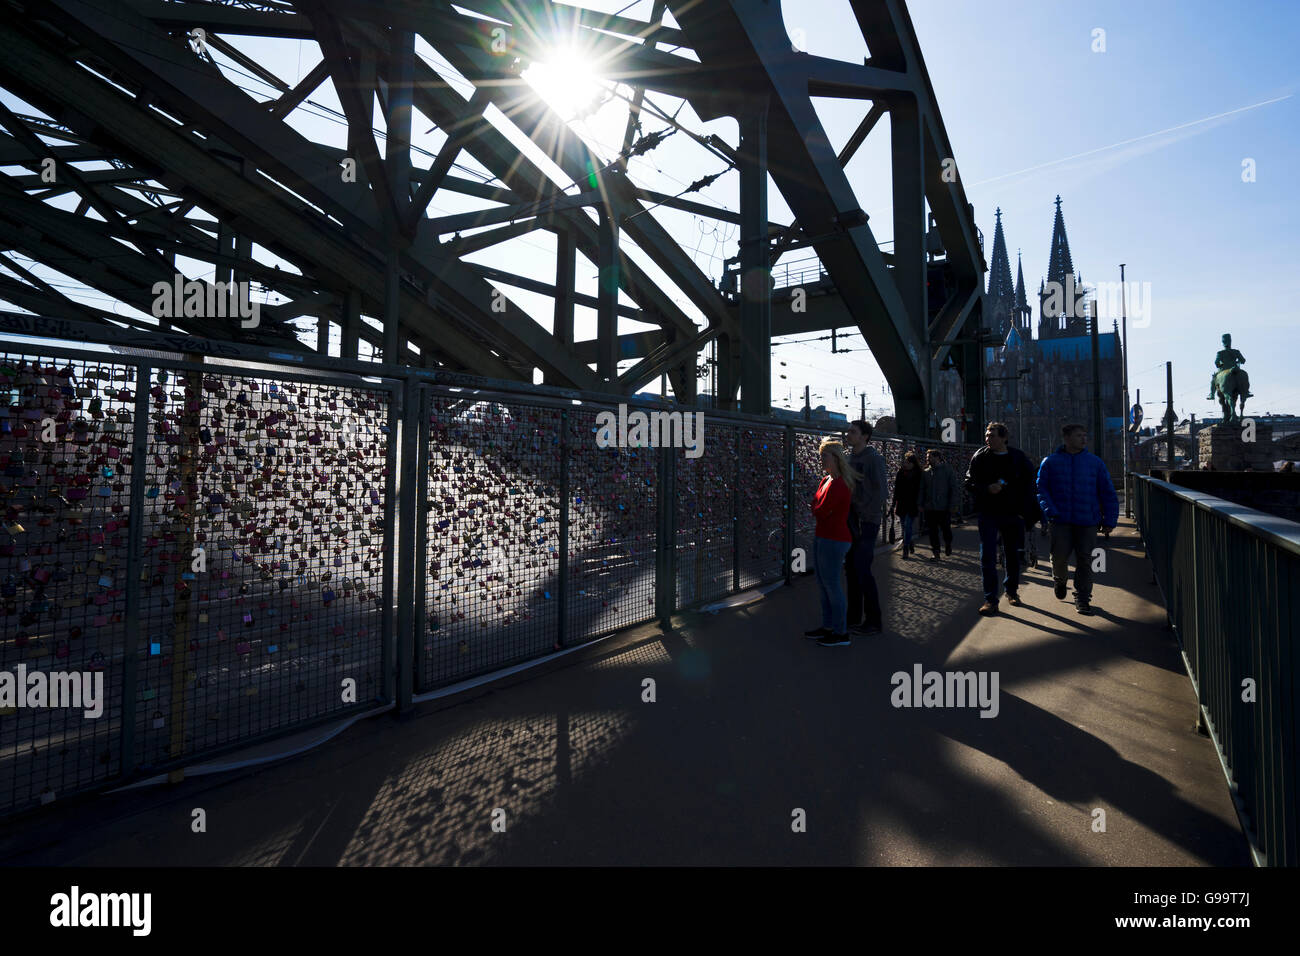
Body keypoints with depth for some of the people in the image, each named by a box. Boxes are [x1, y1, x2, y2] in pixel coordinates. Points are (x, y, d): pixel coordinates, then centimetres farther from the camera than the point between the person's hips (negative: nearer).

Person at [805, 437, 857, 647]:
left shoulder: (838, 485, -19)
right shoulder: (826, 480, 11)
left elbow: (819, 512, -19)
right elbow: (816, 509, 14)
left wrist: (816, 506, -1)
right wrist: (818, 508, -4)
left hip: (834, 540, -10)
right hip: (822, 538, 10)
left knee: (832, 585, -1)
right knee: (823, 584, 16)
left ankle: (841, 633, 12)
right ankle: (828, 626, 28)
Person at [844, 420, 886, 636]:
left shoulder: (874, 458, -10)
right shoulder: (851, 458, 14)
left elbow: (880, 490, -14)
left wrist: (868, 520, -17)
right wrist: (848, 518, 12)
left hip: (867, 522, -8)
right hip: (852, 521, 8)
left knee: (862, 569, -9)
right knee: (851, 569, 10)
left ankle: (874, 621, 4)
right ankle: (854, 617, 20)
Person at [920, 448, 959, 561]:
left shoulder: (947, 471, -3)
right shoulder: (925, 473, 8)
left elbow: (954, 489, -4)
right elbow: (922, 490, 13)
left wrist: (953, 505, -9)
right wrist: (921, 504, 6)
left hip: (944, 508, -3)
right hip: (930, 508, 3)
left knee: (946, 529, 4)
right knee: (933, 531, 4)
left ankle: (948, 544, 35)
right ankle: (936, 553, 13)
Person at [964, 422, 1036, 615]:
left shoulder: (1018, 457, 2)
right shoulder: (979, 457, 0)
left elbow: (1028, 485, 7)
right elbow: (969, 483, 2)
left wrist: (1023, 510, -1)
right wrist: (987, 489, -18)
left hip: (1012, 514, 2)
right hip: (988, 514, -1)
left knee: (1013, 555, 12)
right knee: (987, 557, -5)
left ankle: (1012, 591, 31)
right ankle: (990, 599, -1)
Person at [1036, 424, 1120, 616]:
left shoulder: (1095, 462, 8)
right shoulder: (1050, 462, 4)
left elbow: (1108, 493, 10)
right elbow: (1041, 489, 2)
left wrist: (1109, 520, 5)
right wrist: (1050, 511, -12)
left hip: (1087, 520, 1)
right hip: (1061, 520, -1)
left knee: (1084, 560, 2)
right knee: (1059, 556, -4)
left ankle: (1082, 599, 14)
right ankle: (1060, 580, 29)